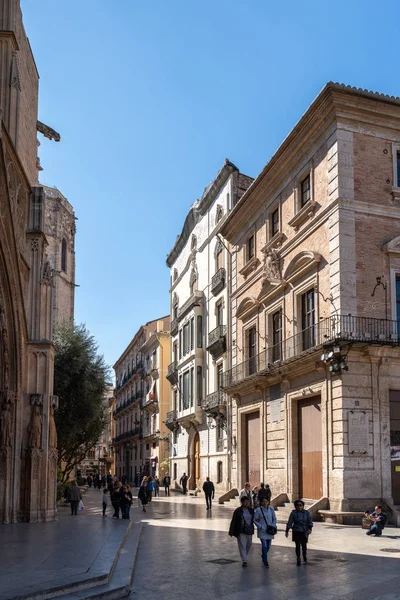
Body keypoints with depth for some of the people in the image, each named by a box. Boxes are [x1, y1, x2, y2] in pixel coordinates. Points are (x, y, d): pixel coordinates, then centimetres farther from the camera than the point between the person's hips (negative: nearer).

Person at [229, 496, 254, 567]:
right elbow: (233, 521, -7)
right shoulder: (237, 511, -8)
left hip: (249, 531, 5)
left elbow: (253, 519, 15)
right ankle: (244, 560, -9)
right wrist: (231, 532, -9)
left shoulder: (251, 510, 5)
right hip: (241, 531, -4)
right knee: (242, 546, -8)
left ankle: (245, 557, 37)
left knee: (248, 545, 14)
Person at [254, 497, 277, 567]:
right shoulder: (258, 510, -9)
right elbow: (255, 520, -4)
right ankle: (265, 561, 0)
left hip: (270, 531, 4)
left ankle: (263, 556, 40)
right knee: (264, 545, -12)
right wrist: (260, 526, -13)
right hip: (262, 531, -4)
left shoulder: (271, 509, 1)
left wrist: (273, 526, -4)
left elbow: (274, 519, 9)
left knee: (268, 545, 13)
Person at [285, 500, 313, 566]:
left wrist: (309, 529, -17)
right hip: (296, 532, 0)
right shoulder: (293, 513, -3)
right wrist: (287, 531, -2)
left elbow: (310, 522, -1)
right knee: (297, 546, 1)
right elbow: (290, 522, -1)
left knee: (304, 545, 5)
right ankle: (298, 560, 13)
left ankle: (304, 555, 36)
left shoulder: (306, 513, -1)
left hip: (304, 532, 1)